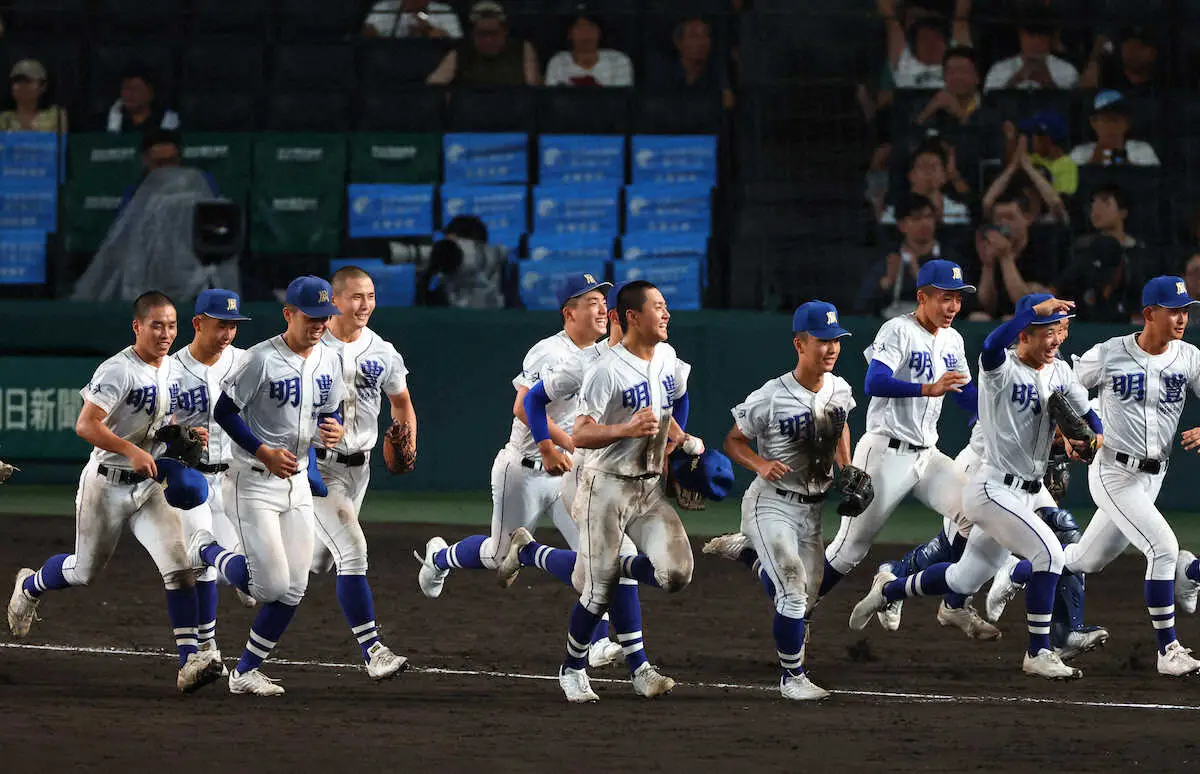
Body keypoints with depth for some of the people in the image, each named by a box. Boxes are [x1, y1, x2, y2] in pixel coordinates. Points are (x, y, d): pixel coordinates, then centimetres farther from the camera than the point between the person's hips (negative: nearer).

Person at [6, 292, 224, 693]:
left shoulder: (173, 367, 4)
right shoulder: (118, 370, -20)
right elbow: (86, 425, -27)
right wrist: (132, 451, -36)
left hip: (150, 486, 5)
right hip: (107, 483, -5)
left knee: (179, 566, -13)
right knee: (85, 571, 13)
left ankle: (190, 658, -18)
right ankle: (29, 587, 46)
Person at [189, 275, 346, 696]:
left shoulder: (329, 360, 4)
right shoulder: (262, 359, -16)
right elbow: (224, 412, -12)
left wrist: (336, 429, -7)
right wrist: (265, 453, -21)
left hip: (297, 482, 7)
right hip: (254, 483, -7)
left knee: (293, 592, 2)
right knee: (273, 586, -13)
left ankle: (246, 671, 16)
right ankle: (207, 551, 15)